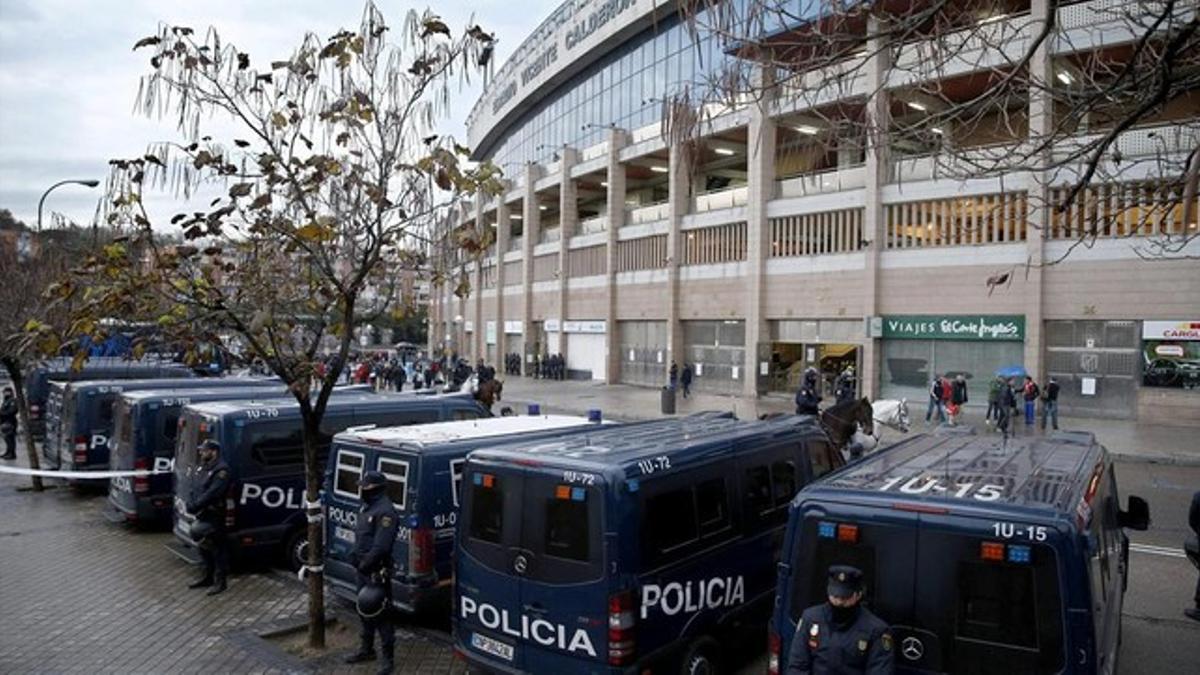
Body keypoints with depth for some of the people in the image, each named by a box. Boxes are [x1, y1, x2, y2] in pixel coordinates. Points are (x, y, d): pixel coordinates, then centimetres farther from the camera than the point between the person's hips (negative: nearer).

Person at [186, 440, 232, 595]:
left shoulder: (221, 471, -16)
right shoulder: (205, 468, 15)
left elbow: (212, 494, -24)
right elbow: (198, 490, 17)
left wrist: (194, 506, -23)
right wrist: (191, 503, 2)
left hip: (214, 518, -10)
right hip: (203, 515, 10)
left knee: (217, 549, -2)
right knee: (205, 548, 18)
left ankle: (220, 581, 4)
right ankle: (208, 577, 30)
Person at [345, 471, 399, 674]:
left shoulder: (385, 511, -20)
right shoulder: (367, 507, 12)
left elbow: (381, 546, -24)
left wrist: (365, 563, -21)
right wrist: (356, 556, 10)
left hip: (376, 571, -10)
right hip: (363, 569, 10)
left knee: (381, 613, -3)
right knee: (365, 610, 21)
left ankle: (387, 657, 6)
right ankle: (366, 649, 35)